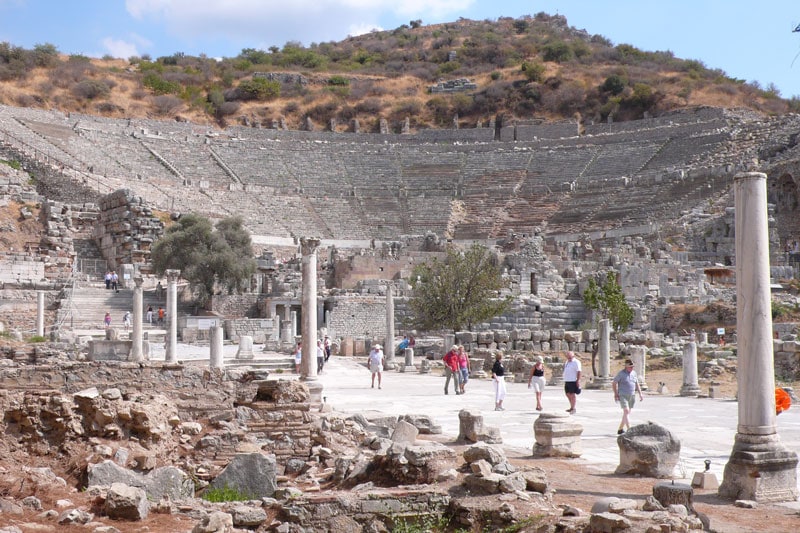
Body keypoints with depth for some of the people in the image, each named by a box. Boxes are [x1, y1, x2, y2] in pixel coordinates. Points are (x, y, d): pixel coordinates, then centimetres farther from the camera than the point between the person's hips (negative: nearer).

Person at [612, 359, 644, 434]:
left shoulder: (634, 373, 8)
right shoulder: (621, 373, -9)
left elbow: (637, 384, 15)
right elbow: (614, 383, -3)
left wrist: (640, 394, 8)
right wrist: (616, 394, -6)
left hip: (631, 396, 6)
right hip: (623, 396, -6)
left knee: (627, 413, 10)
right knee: (626, 411, -17)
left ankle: (620, 429, 22)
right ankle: (629, 430, -22)